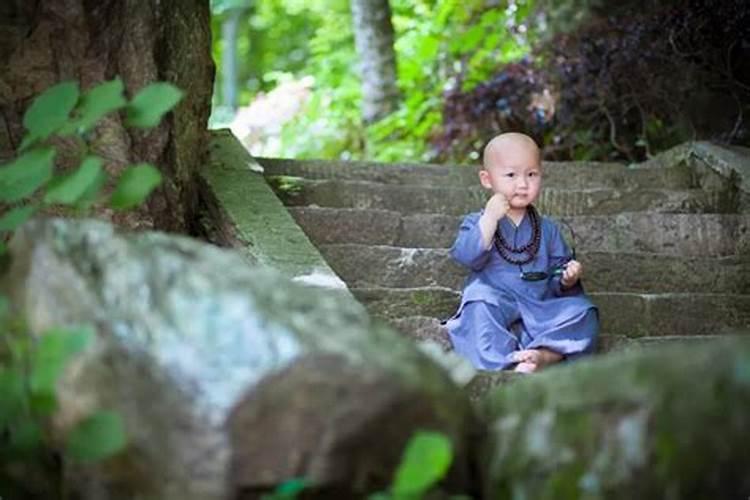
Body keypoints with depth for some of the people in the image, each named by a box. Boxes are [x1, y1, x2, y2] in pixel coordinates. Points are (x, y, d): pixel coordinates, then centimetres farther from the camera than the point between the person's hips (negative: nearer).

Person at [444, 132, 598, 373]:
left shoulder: (547, 229, 17)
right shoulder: (476, 222, 8)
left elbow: (556, 275, 19)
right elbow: (467, 257, -11)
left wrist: (567, 278, -6)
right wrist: (490, 219, -16)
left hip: (539, 309, 3)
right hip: (495, 306, -3)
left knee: (582, 312, -20)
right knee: (479, 306, -35)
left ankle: (544, 355, -39)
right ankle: (506, 363, -47)